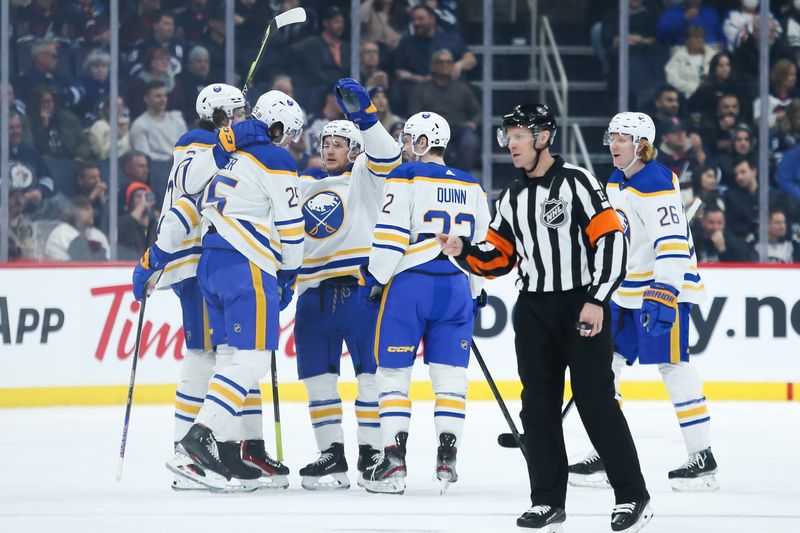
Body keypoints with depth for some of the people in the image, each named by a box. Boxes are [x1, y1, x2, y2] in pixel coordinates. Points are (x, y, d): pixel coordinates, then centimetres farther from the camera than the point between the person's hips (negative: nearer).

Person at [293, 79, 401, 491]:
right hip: (314, 293, 5)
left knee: (371, 373, -4)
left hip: (360, 290, -5)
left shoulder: (363, 177, 4)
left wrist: (363, 115, -27)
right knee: (318, 376, 3)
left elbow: (385, 156, -15)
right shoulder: (303, 187, 20)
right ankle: (332, 455, 7)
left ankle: (371, 455, -1)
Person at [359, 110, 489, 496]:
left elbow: (390, 237, -11)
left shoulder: (405, 178, -5)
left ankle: (393, 462, -4)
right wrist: (476, 291, 26)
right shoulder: (471, 187, 13)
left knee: (393, 373, 1)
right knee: (450, 374, 7)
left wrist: (374, 279, -2)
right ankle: (447, 459, 0)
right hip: (456, 288, 4)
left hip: (409, 286, -4)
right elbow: (482, 243, 17)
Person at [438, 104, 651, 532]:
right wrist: (463, 253, -4)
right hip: (534, 311, 7)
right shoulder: (512, 199, 12)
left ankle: (632, 497, 0)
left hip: (582, 306, -7)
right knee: (539, 406, 5)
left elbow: (611, 240, -14)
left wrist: (597, 300, -19)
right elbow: (499, 258, 16)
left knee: (595, 401, -7)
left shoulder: (576, 182, -9)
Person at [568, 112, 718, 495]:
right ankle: (605, 454, 14)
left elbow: (673, 244, -25)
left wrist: (663, 296, -32)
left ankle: (703, 459, -4)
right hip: (627, 289, 10)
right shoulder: (615, 183, 12)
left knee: (672, 365, -10)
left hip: (666, 284, -9)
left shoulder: (657, 184, -18)